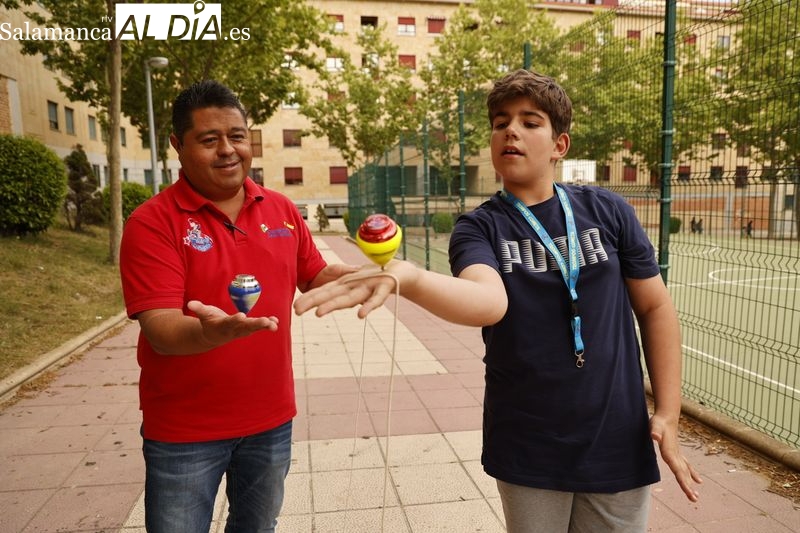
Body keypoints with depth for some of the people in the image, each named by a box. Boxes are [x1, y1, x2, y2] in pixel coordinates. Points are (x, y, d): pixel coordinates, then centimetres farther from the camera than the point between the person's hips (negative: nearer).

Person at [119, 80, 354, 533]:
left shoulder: (282, 209, 0)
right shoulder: (152, 222, -14)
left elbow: (315, 278, 11)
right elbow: (161, 330, -21)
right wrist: (211, 331, -43)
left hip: (271, 419, 4)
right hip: (184, 431, -4)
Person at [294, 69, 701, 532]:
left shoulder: (608, 212, -3)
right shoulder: (479, 228, -8)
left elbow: (656, 307, 4)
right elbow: (489, 302, -30)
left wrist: (668, 415, 0)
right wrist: (406, 277, -50)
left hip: (618, 445, 2)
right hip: (527, 451, -1)